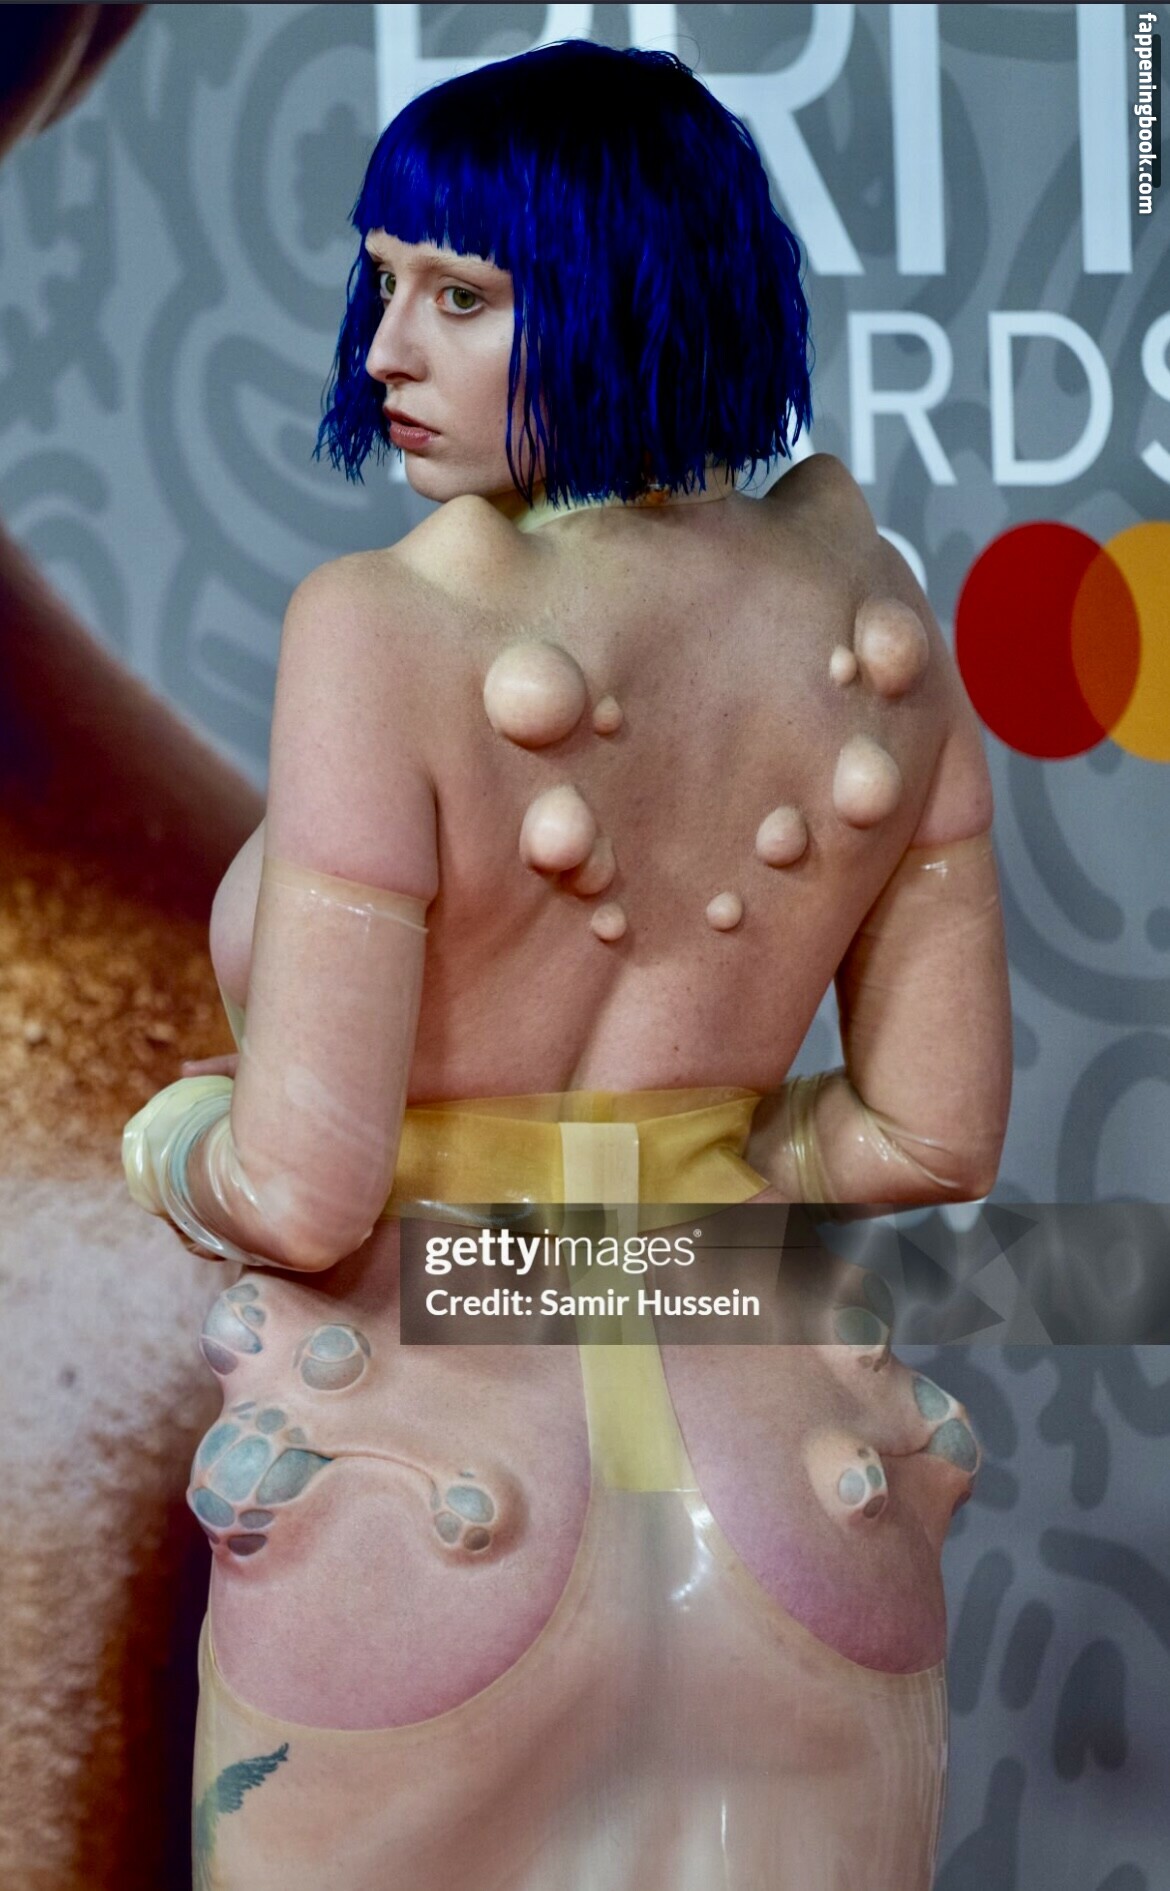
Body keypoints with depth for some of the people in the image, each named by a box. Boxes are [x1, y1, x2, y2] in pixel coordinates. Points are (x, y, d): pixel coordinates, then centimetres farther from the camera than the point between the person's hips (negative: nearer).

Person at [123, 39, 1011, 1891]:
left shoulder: (386, 628, -19)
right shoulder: (871, 623, -3)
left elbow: (302, 1194, -20)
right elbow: (937, 1132, 3)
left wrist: (169, 1145, 2)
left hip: (424, 1509, -3)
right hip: (782, 1506, 4)